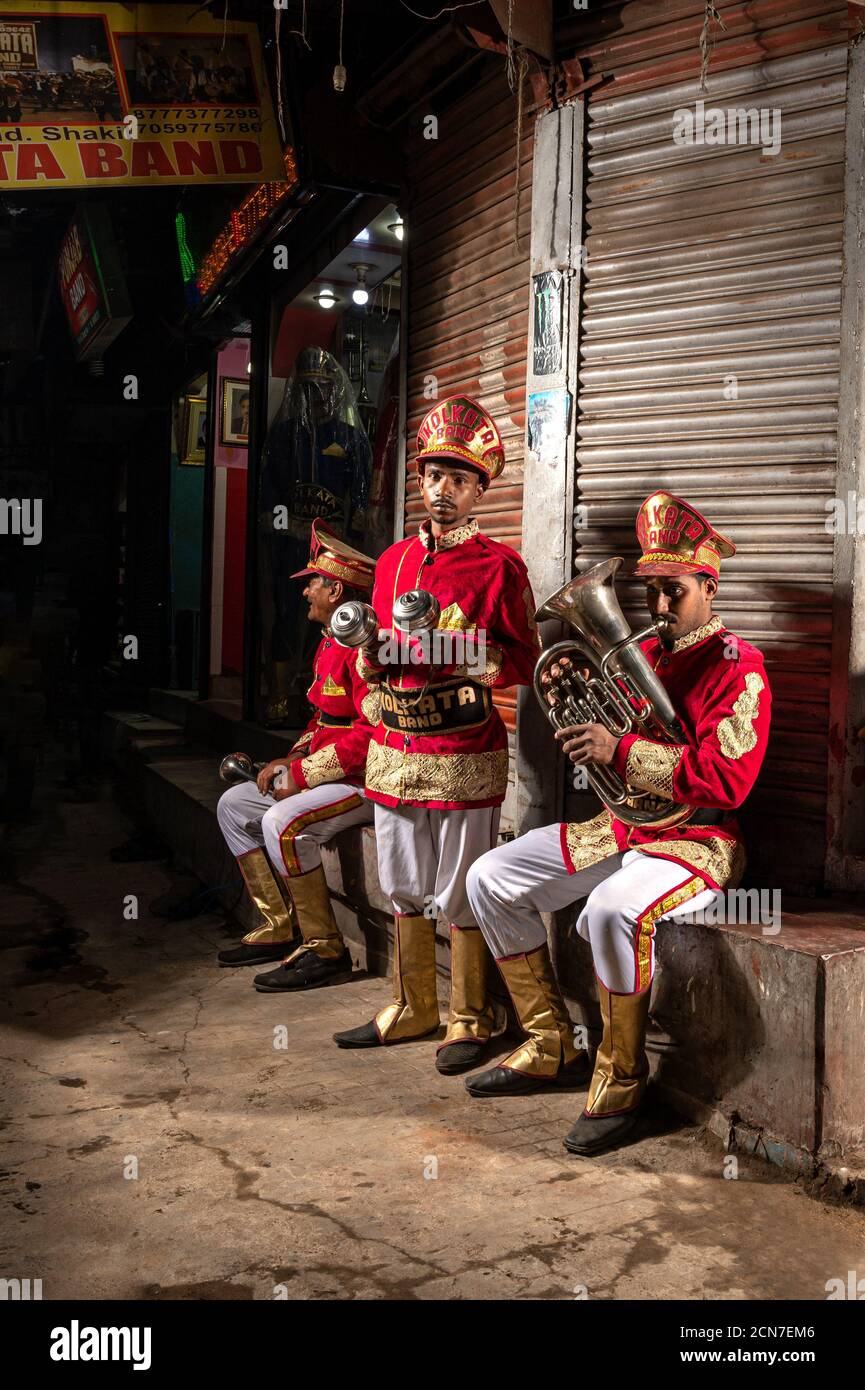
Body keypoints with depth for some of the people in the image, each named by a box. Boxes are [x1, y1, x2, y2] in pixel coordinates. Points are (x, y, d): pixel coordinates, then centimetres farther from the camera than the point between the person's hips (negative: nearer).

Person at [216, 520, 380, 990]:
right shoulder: (330, 643, 16)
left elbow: (373, 734, -27)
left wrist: (303, 774, -21)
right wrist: (291, 761, 6)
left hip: (367, 779, -11)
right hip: (330, 772, 11)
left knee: (282, 823, -30)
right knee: (233, 803, 9)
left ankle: (324, 949, -15)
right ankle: (278, 928, 11)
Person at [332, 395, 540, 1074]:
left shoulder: (499, 566, -3)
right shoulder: (394, 560, 13)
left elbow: (525, 664, -6)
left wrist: (466, 650, -21)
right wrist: (369, 646, -4)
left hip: (465, 755, -5)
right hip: (394, 749, 6)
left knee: (461, 895, 0)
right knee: (405, 888, 14)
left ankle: (470, 1021, 16)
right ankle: (413, 1007, 29)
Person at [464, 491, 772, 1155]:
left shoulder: (738, 667, -11)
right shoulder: (640, 654, 11)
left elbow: (727, 779, -24)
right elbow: (598, 737, 16)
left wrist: (620, 750, -26)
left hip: (697, 838, -8)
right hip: (622, 825, 8)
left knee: (613, 910, -38)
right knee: (491, 879, 2)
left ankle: (621, 1082, -15)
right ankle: (549, 1046, 10)